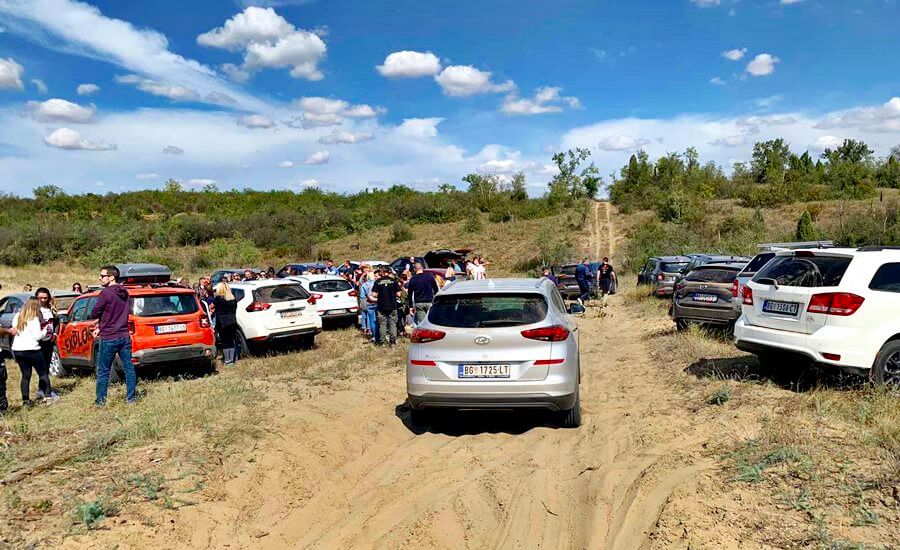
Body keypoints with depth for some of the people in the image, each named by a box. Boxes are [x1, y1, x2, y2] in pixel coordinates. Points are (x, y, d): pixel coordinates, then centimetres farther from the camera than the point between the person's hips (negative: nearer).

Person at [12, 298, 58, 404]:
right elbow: (37, 336, -14)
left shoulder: (17, 317, 9)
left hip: (17, 350, 7)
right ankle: (48, 395, 5)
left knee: (25, 375, 13)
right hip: (31, 350, -7)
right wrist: (45, 330, 2)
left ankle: (25, 399, 10)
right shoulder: (34, 319, -12)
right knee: (43, 373, 6)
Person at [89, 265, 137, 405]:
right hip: (124, 337, 6)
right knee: (129, 368, 9)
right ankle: (131, 397, 14)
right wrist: (100, 327, 14)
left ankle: (101, 400, 13)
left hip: (109, 338, -6)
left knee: (103, 371, 6)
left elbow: (94, 314, -10)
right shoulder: (124, 293, 9)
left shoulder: (105, 293, -15)